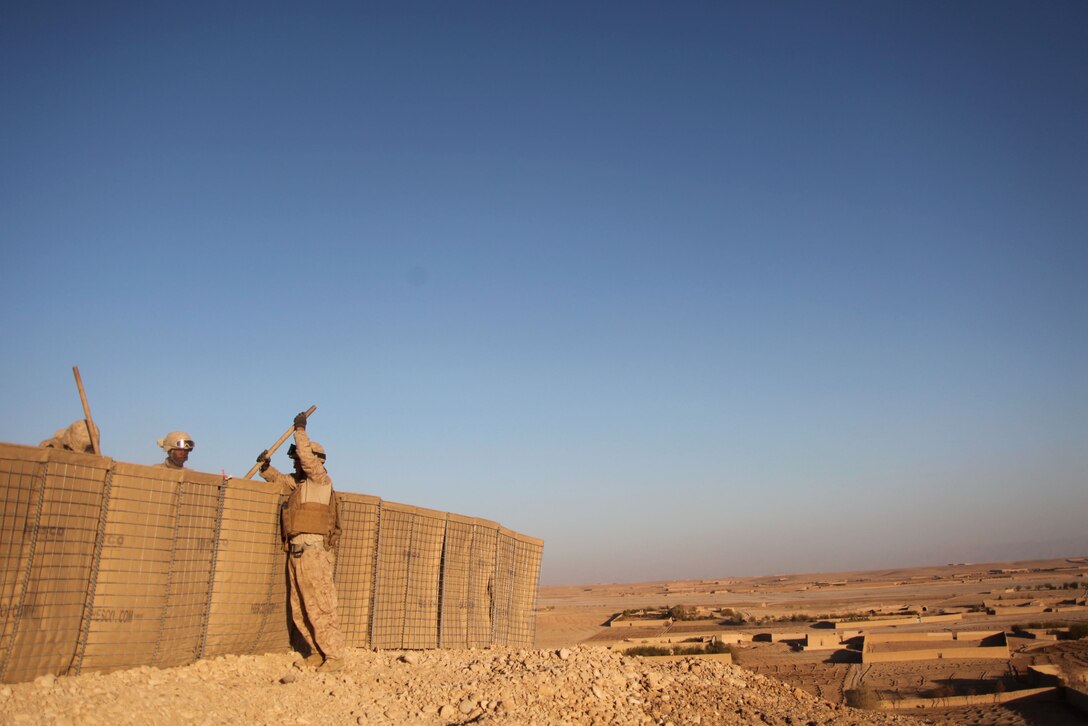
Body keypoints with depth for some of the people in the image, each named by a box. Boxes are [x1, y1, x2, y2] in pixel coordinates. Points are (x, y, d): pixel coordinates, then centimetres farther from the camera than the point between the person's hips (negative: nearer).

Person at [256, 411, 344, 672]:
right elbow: (278, 480, 27)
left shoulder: (321, 480, -6)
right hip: (296, 553, 9)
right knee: (299, 612, 13)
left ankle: (334, 656, 0)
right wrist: (265, 466, 8)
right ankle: (318, 653, 22)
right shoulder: (297, 482, 17)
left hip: (314, 552, -9)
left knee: (320, 608, -7)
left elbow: (308, 458, -20)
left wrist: (300, 430, -13)